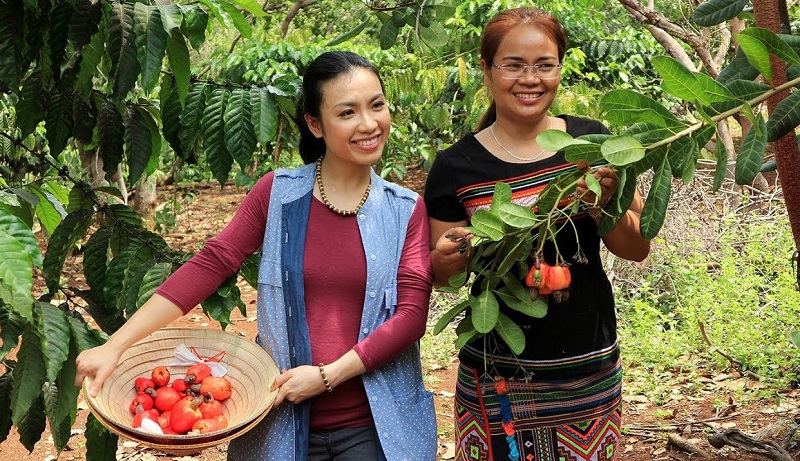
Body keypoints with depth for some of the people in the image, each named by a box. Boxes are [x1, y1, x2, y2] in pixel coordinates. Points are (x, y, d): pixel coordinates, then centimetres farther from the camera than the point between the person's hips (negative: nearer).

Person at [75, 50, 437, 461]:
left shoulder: (405, 210, -1)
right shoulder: (278, 194, -2)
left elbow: (412, 314, -7)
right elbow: (209, 265, -8)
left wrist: (328, 375, -16)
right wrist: (115, 346, -15)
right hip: (286, 424, 1)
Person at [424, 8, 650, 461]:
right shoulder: (456, 166, -5)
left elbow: (638, 248, 2)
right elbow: (440, 275, 4)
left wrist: (605, 205, -17)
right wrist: (450, 257, -18)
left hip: (590, 369, 2)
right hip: (497, 374, -1)